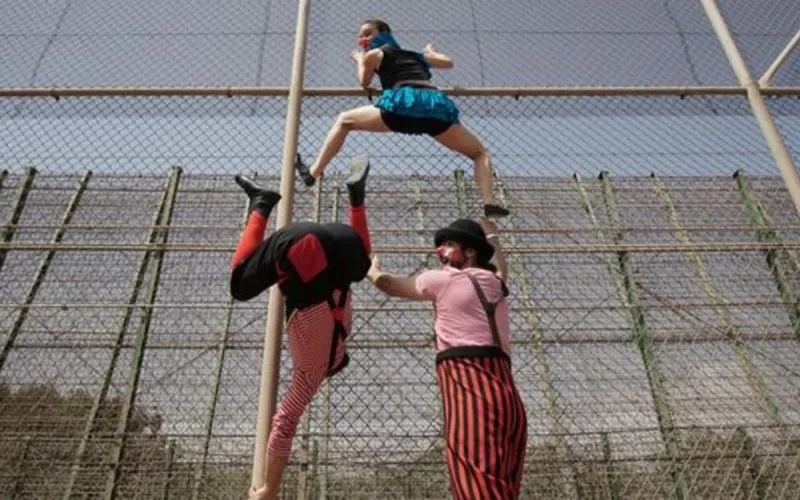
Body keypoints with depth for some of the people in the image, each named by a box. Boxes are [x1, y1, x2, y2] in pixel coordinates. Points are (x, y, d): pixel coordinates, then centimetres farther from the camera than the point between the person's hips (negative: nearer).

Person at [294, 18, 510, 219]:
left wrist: (360, 60, 60)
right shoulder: (415, 54, 37)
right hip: (436, 102, 3)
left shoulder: (373, 54, 24)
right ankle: (490, 204, -6)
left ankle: (313, 173, 14)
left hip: (405, 101, -3)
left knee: (344, 121, 20)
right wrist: (431, 52, 70)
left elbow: (365, 83, 40)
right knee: (480, 153, 18)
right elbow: (448, 62, 49)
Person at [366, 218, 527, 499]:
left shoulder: (443, 279, 8)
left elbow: (387, 284, 21)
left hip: (468, 384, -7)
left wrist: (372, 271, 44)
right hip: (505, 393, 7)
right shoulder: (494, 282, 25)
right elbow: (500, 265, 52)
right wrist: (492, 237, 71)